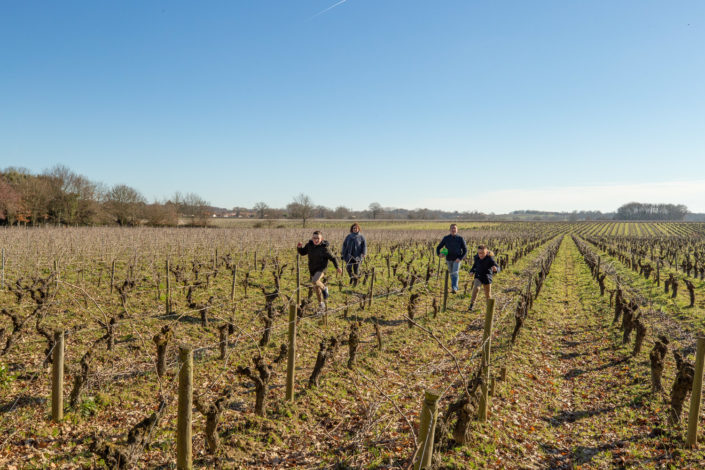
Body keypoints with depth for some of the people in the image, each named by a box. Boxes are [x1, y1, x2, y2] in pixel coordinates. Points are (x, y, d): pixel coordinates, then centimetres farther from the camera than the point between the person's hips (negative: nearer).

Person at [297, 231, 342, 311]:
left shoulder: (324, 248, -16)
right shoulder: (309, 245, -3)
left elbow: (332, 258, -7)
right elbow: (302, 253, 9)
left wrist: (337, 267, -8)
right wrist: (299, 247, -11)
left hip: (321, 269, -5)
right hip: (312, 270, 5)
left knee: (314, 281, -32)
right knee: (316, 288, 15)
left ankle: (324, 288, -1)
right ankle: (321, 303, 35)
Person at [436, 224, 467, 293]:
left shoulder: (460, 239, -5)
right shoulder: (446, 238, -1)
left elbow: (465, 250, -1)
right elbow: (438, 247, 3)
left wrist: (460, 258, -14)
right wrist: (439, 253, -18)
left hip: (457, 260, -3)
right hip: (449, 259, 3)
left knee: (455, 273, -18)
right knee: (451, 274, 14)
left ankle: (454, 288, -22)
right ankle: (454, 287, 33)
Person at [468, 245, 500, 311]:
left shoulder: (490, 259, -21)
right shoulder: (476, 258, -7)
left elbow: (498, 267, -28)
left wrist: (495, 269, -51)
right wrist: (472, 271, -2)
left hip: (487, 278, -2)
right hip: (478, 277, 2)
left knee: (488, 294, 12)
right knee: (476, 288, -25)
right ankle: (472, 304, -22)